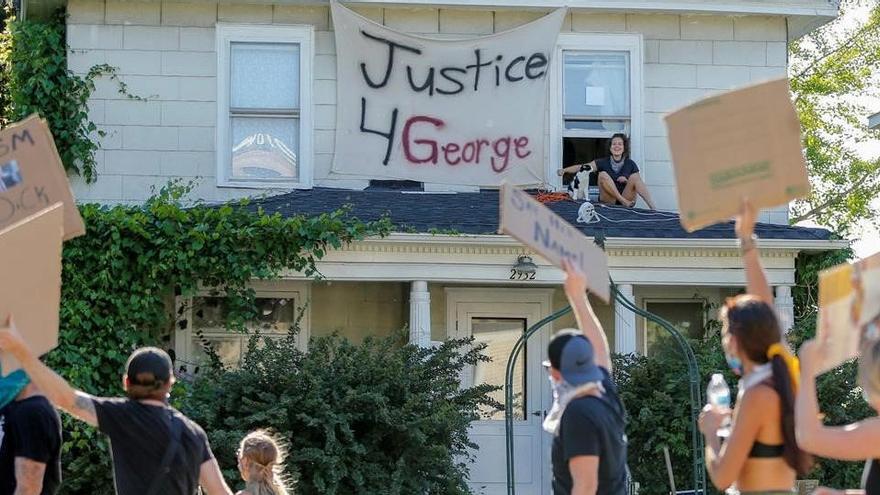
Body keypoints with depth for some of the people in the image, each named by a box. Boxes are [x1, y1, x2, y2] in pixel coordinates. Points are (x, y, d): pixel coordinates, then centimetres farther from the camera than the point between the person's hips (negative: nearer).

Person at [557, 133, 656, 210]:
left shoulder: (630, 164, 7)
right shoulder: (603, 163, 5)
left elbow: (639, 184, 6)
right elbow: (582, 167, -4)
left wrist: (627, 181, -15)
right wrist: (564, 170, -18)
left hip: (626, 198, 0)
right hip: (608, 201, 0)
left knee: (634, 177, -23)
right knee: (603, 175, -23)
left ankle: (653, 207, -32)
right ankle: (624, 201, -29)